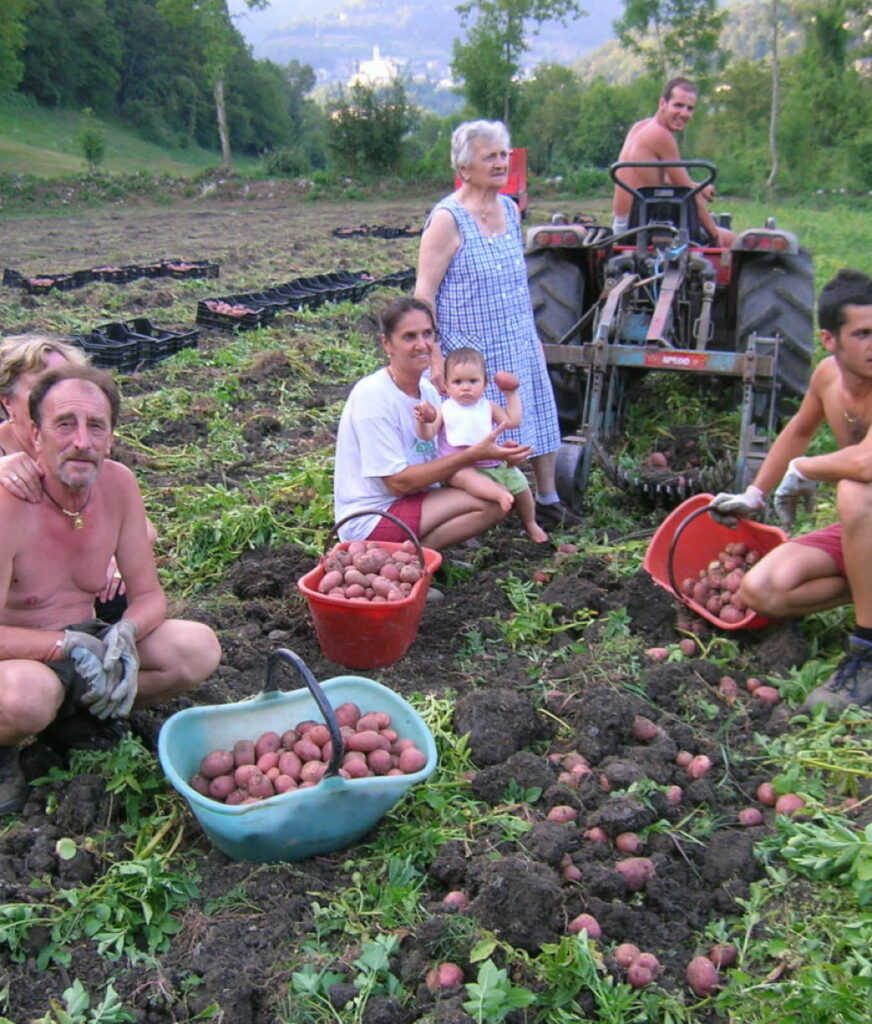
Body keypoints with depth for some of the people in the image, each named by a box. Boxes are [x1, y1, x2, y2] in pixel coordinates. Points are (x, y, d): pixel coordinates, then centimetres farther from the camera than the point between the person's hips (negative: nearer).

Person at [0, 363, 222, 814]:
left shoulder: (118, 484, -8)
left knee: (198, 648, -15)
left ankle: (84, 720, 6)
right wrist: (73, 644, -32)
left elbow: (148, 595, -2)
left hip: (83, 645, 6)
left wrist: (124, 635, -23)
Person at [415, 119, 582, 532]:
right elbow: (423, 295, -16)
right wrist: (434, 359, -21)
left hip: (521, 349, 7)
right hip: (472, 356, -7)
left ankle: (547, 501, 34)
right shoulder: (447, 219, -15)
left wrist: (534, 337, 20)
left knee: (540, 421, 16)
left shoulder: (510, 210, 8)